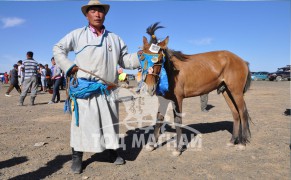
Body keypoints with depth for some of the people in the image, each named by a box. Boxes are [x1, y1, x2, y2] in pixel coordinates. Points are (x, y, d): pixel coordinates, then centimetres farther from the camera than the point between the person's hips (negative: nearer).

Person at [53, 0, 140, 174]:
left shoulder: (115, 38, 13)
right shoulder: (78, 34, 5)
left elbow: (126, 61, 11)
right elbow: (58, 48, 11)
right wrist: (68, 66, -3)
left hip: (108, 90, 3)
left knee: (110, 122, 12)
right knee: (83, 122, 3)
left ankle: (113, 151, 31)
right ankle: (77, 156, 20)